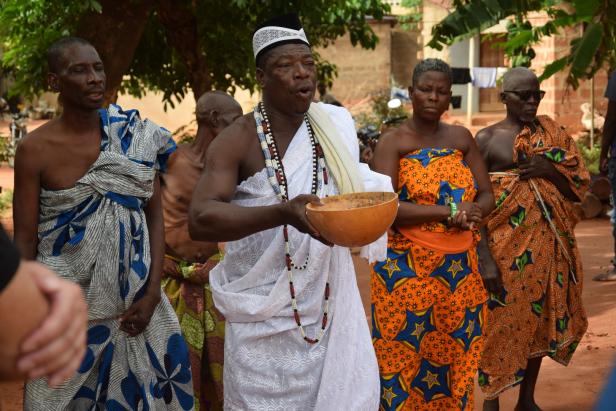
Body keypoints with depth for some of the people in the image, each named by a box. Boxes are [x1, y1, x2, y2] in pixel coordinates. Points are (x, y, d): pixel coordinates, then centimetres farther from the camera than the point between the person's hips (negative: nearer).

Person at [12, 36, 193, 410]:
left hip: (133, 301, 3)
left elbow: (155, 215, 3)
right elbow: (25, 240, -4)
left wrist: (152, 294, -5)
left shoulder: (136, 137, -1)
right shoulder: (36, 150, -8)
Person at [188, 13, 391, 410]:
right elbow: (201, 220, -24)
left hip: (331, 304, 4)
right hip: (265, 313, -3)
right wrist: (283, 213, -37)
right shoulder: (238, 141, -10)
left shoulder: (335, 126, 3)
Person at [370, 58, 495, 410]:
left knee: (454, 359, 10)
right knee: (406, 361, 0)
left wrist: (472, 215, -13)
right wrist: (449, 212, -18)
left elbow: (486, 195, 11)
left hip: (460, 269, 4)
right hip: (407, 271, -4)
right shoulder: (393, 142, -4)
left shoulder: (461, 138, 11)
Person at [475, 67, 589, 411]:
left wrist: (550, 170, -12)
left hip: (547, 244, 4)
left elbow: (579, 185, 8)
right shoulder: (487, 138, -4)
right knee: (500, 320, 1)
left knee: (540, 318, 11)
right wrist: (484, 256, -14)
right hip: (504, 245, -4)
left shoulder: (552, 133, 7)